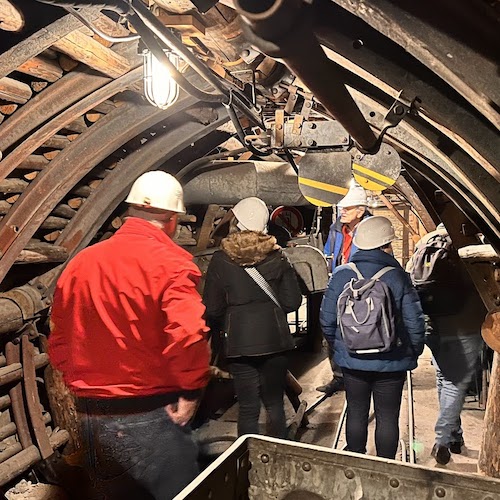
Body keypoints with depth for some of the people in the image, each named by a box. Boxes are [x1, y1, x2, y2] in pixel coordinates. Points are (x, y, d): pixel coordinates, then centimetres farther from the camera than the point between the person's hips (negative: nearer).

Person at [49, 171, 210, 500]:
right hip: (150, 416, -6)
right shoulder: (169, 262, -15)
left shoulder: (79, 264, 4)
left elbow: (60, 343, 11)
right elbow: (188, 334, -29)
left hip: (92, 417, 7)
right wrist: (191, 391, -14)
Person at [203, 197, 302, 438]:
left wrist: (219, 328, 14)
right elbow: (292, 301, -1)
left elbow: (212, 309, -6)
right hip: (274, 339, 2)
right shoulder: (276, 257, -2)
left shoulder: (220, 261, -8)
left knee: (248, 408, 8)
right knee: (275, 403, 17)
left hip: (239, 343, -2)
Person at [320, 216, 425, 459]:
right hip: (391, 362, -2)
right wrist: (413, 353, 6)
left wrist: (337, 346, 13)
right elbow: (414, 322, -12)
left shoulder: (341, 274, -8)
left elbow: (326, 319, -4)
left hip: (351, 360, 2)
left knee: (356, 413, 17)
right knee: (388, 417, 14)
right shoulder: (397, 277, -14)